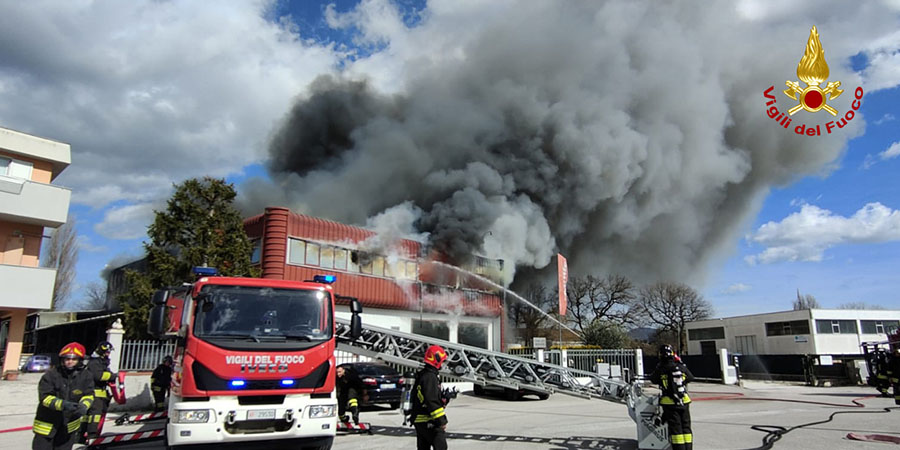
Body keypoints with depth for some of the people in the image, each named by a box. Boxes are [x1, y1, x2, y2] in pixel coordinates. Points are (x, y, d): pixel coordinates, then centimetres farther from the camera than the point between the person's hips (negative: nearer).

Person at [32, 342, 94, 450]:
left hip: (70, 423, 2)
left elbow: (89, 395, -4)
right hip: (47, 422, -2)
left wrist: (84, 406, -27)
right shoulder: (50, 375, -14)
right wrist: (63, 404, -34)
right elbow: (45, 397, -18)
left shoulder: (85, 376, -6)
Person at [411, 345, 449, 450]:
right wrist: (441, 421, -19)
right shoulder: (430, 377, -18)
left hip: (419, 420, 10)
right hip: (429, 422, -10)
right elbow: (432, 401, -23)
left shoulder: (421, 375, 15)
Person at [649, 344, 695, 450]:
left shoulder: (660, 369, -12)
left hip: (670, 403, -3)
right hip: (684, 402, 3)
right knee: (686, 427, 14)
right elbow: (691, 378, 12)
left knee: (675, 428, 3)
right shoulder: (681, 367, -3)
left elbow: (653, 380, 4)